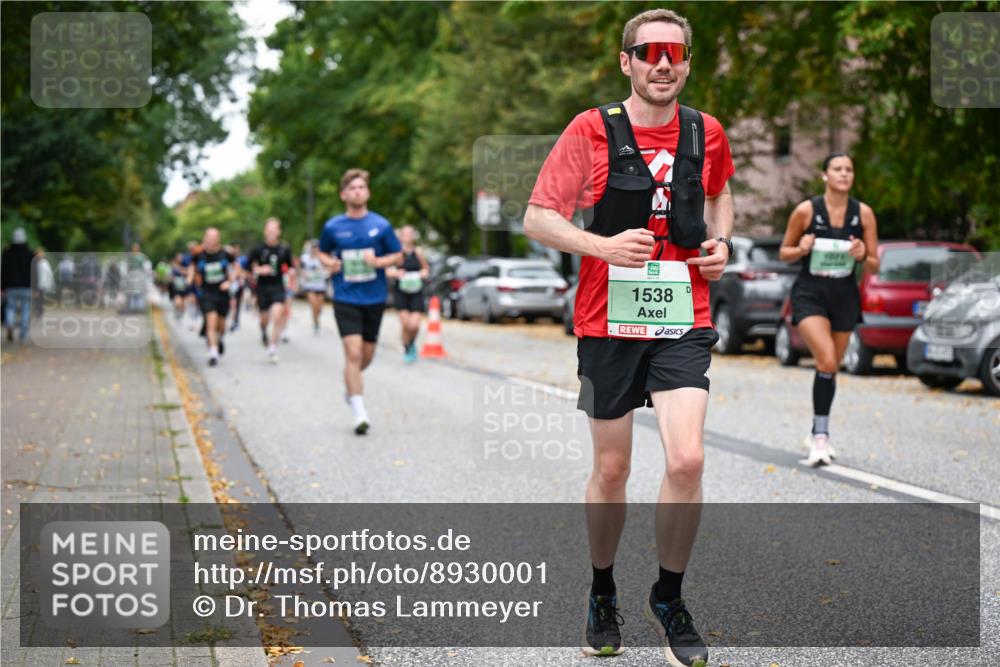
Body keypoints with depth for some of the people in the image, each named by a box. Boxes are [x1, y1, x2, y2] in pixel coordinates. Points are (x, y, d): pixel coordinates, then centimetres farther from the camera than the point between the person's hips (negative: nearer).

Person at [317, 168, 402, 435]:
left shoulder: (381, 225, -1)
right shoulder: (332, 226, 0)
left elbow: (397, 255, 6)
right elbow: (322, 251, 16)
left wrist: (378, 261, -13)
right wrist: (329, 262, -7)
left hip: (374, 298, 2)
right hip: (345, 299, -2)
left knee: (367, 354, 12)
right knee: (353, 352, -14)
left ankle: (352, 383, 46)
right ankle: (359, 412, -11)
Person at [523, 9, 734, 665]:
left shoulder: (707, 133, 4)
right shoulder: (592, 131, -5)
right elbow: (538, 218, -5)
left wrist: (720, 240, 6)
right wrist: (604, 245, -21)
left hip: (683, 322, 1)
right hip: (608, 322, -1)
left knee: (687, 461, -13)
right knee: (612, 469, 8)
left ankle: (669, 597, 8)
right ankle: (603, 593, 32)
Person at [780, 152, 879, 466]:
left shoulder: (864, 213, -2)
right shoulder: (806, 210, -8)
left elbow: (874, 266, 3)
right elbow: (785, 252, 4)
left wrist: (862, 257, -19)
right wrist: (802, 249, -18)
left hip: (844, 296, 3)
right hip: (810, 293, -3)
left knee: (831, 367, 13)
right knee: (827, 361, -23)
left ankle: (817, 434, 30)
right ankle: (821, 435, -19)